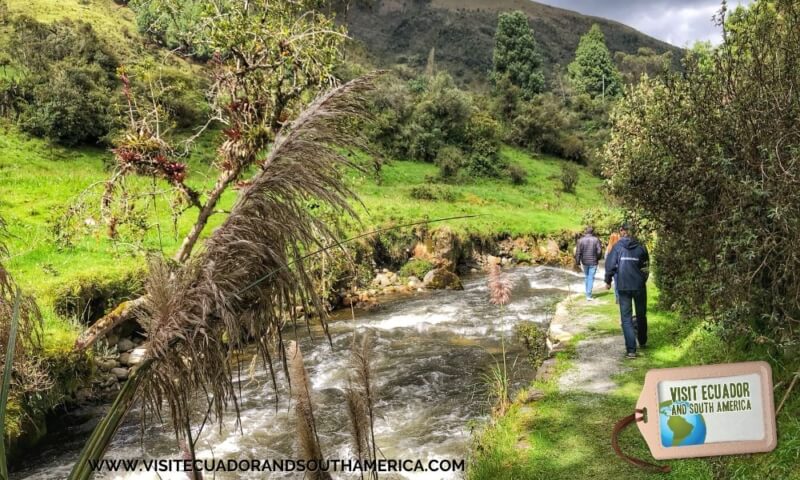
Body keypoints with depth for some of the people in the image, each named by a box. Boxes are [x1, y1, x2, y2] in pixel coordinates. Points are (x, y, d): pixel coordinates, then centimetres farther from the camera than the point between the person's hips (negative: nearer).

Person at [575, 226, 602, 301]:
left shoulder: (581, 240, -6)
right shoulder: (596, 239, -7)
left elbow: (578, 252, -8)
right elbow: (599, 251, -7)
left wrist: (578, 262, 0)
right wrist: (597, 258, 11)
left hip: (584, 262, 2)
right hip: (593, 262, -2)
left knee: (587, 277, 19)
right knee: (591, 278, 2)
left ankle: (588, 293, 28)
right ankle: (588, 295, -4)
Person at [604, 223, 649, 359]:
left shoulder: (617, 247, -3)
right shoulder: (641, 247, 1)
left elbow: (610, 265, -5)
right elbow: (646, 268, 5)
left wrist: (608, 281, 7)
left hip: (623, 286, -2)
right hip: (639, 286, 2)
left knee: (626, 318, 1)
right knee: (641, 314, 21)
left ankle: (631, 350, -7)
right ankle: (642, 342, 38)